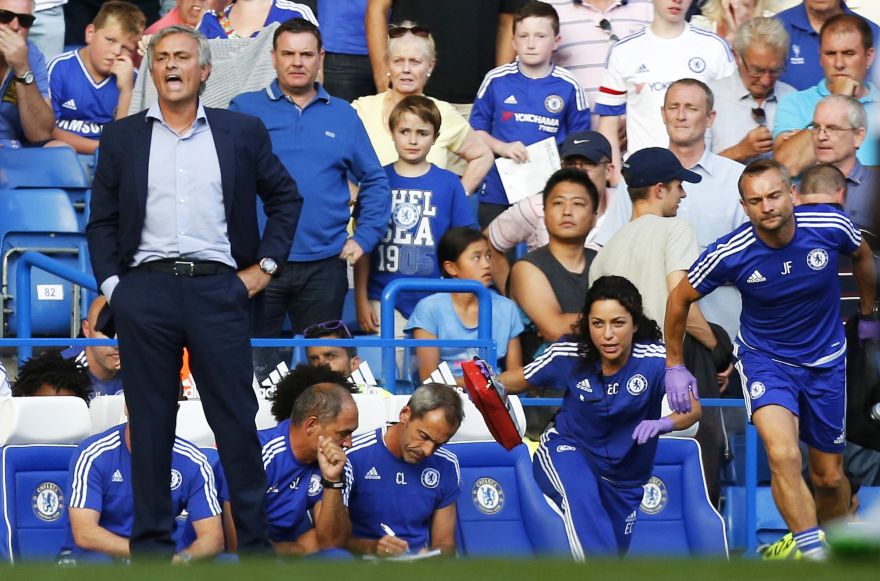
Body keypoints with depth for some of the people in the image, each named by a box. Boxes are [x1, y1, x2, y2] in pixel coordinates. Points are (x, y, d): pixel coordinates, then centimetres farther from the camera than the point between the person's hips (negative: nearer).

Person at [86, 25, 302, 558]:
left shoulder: (242, 132, 8)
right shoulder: (122, 138, 10)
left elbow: (285, 197, 15)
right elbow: (102, 220, 11)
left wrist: (266, 264, 6)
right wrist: (110, 283, 0)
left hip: (218, 289, -1)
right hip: (146, 292, 1)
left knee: (237, 419, -1)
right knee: (150, 423, 3)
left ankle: (255, 542, 6)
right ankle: (152, 544, 8)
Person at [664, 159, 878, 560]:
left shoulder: (831, 226, -18)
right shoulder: (729, 254, -22)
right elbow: (680, 299, -3)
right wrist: (674, 365, 3)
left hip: (825, 360, 2)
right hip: (764, 357, -2)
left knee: (829, 477, 11)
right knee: (783, 456, -28)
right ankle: (814, 557, -24)